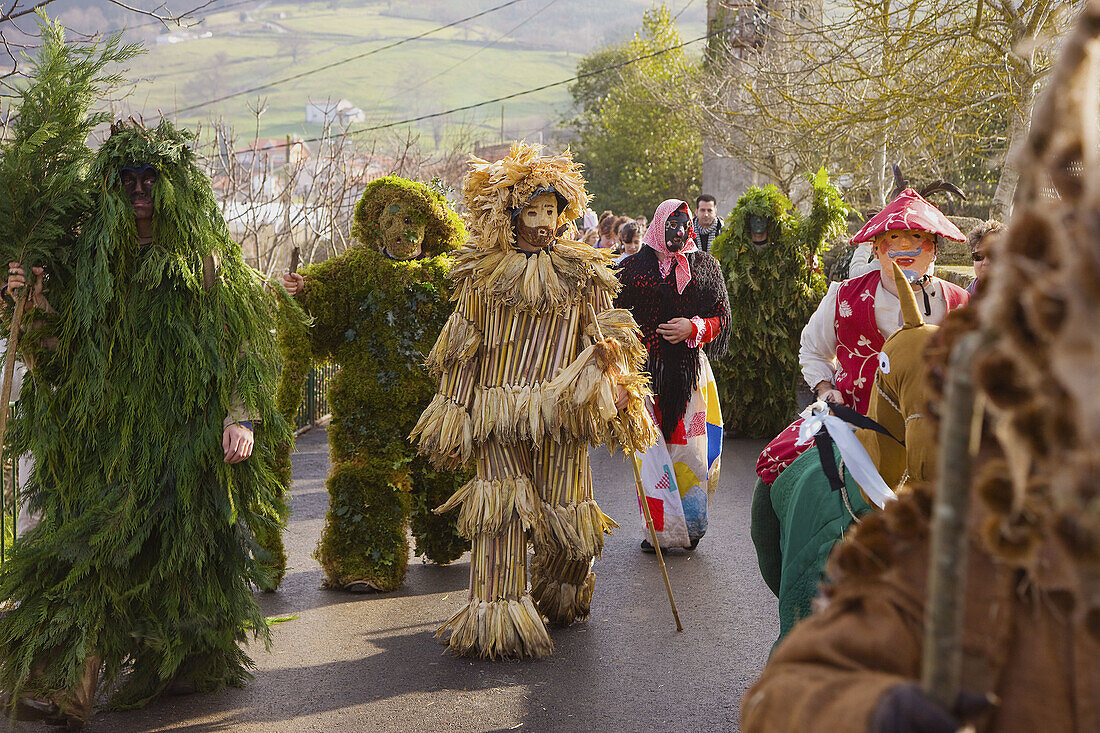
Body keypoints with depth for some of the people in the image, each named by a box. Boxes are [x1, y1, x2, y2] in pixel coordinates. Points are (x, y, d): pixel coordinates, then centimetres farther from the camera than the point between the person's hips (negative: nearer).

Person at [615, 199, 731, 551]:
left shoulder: (704, 266, 10)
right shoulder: (633, 267, 8)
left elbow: (721, 319, 9)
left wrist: (692, 328, -10)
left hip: (690, 370, 1)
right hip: (647, 370, 0)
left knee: (690, 449, -2)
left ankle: (691, 526, 11)